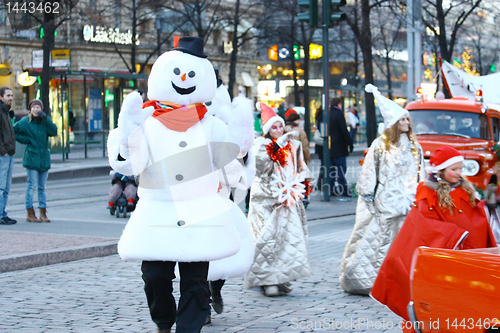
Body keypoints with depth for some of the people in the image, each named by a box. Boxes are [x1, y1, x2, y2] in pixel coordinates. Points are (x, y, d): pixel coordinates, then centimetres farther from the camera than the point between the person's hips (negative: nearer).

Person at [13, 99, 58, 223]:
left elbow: (54, 132, -6)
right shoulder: (25, 122, -1)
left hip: (44, 158, 4)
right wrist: (24, 139, -6)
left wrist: (46, 118, -15)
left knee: (42, 187, 8)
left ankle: (43, 213, 12)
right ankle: (30, 214, -2)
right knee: (32, 185, -6)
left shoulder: (45, 121, 9)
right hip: (31, 157, -4)